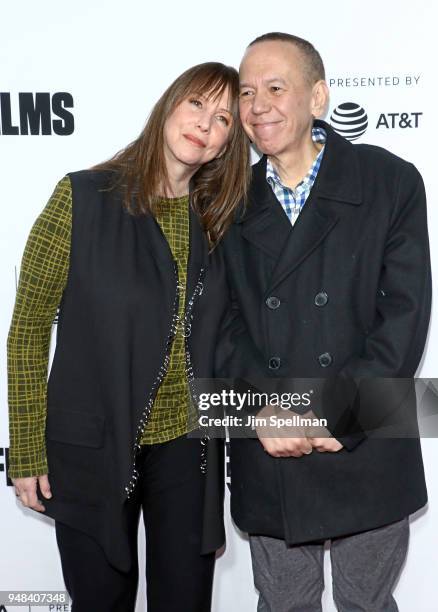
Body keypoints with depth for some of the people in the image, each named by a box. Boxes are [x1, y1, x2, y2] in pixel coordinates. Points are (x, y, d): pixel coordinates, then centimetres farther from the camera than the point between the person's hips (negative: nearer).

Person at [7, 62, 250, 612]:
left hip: (188, 445, 3)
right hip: (94, 449, -3)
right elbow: (28, 330, -7)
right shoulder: (82, 199, -11)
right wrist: (27, 452, -7)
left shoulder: (217, 219, 1)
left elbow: (215, 334, 9)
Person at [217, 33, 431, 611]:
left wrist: (327, 413, -17)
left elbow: (404, 316, -11)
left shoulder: (391, 182, -5)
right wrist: (263, 412, -16)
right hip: (269, 458, 2)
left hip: (368, 456, -1)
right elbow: (223, 324, 0)